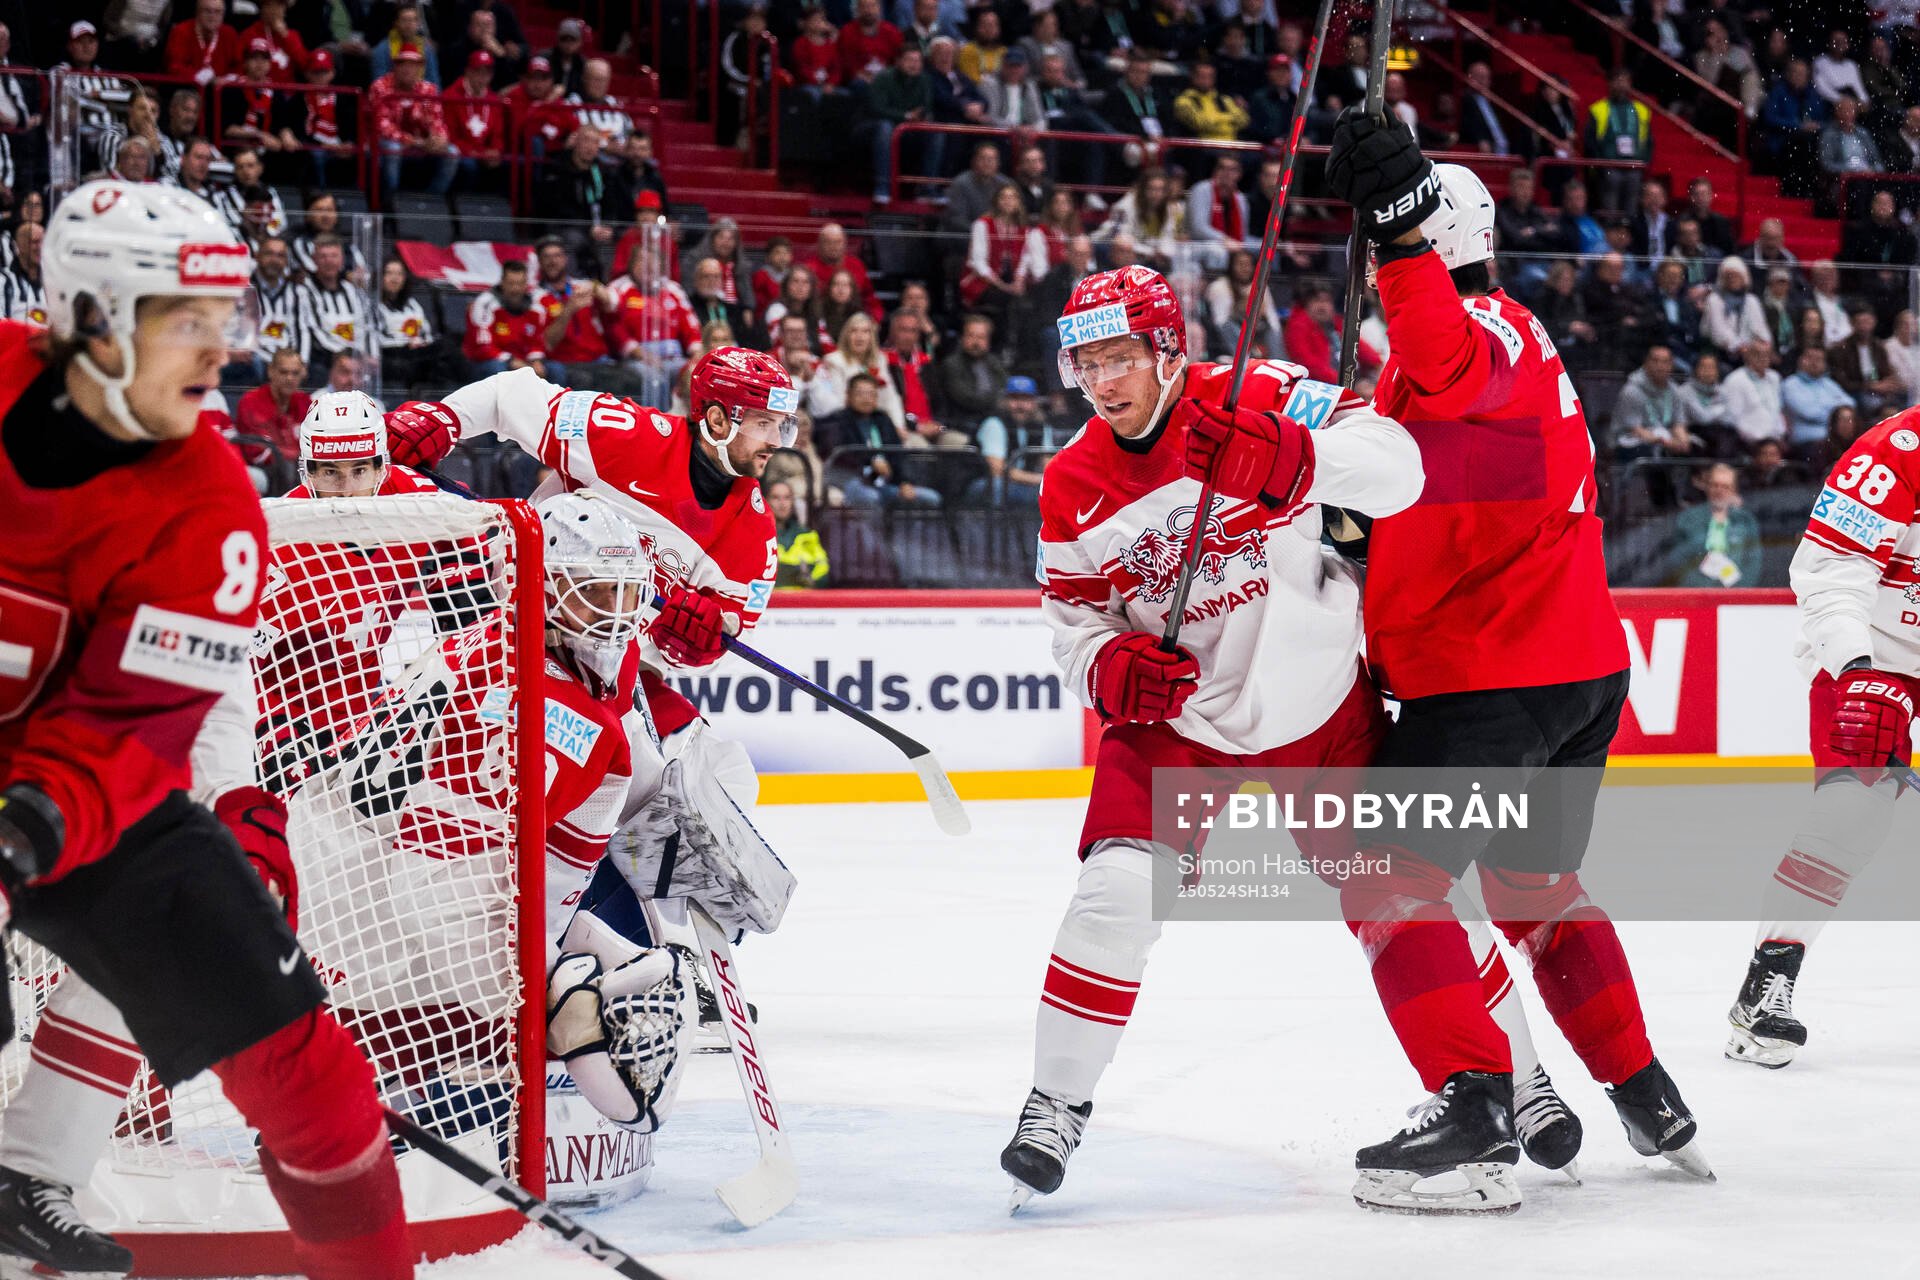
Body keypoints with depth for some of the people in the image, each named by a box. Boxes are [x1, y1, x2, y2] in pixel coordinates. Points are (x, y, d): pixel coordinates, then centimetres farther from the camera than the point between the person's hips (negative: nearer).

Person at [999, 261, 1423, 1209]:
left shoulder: (1266, 399, -17)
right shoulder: (1073, 486, -5)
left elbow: (1395, 471, -29)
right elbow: (1074, 617, 4)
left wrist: (1279, 462, -46)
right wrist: (1112, 669, -18)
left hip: (1320, 703, -1)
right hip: (1177, 716, 2)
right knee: (1117, 891, -17)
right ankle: (1056, 1104, -3)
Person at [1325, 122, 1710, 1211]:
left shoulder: (1479, 331, -14)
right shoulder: (1514, 335, 19)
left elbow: (1448, 371, -41)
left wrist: (1396, 227, -47)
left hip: (1493, 674, -10)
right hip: (1586, 667, 10)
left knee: (1393, 884, -8)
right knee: (1540, 889, 23)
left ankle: (1478, 1113, -18)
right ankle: (1653, 1107, 28)